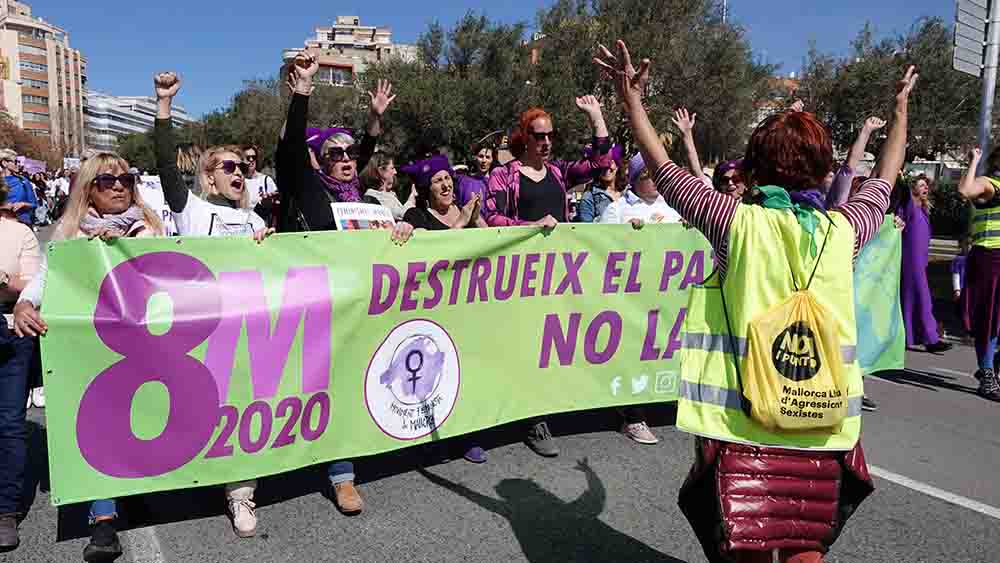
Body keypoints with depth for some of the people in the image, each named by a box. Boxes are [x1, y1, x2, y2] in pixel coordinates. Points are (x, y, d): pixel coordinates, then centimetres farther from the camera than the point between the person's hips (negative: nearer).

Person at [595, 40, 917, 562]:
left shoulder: (741, 221, -6)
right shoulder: (843, 229, 4)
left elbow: (664, 170, 1)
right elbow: (883, 182, 24)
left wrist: (632, 101, 6)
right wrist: (901, 110, 38)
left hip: (747, 413, -3)